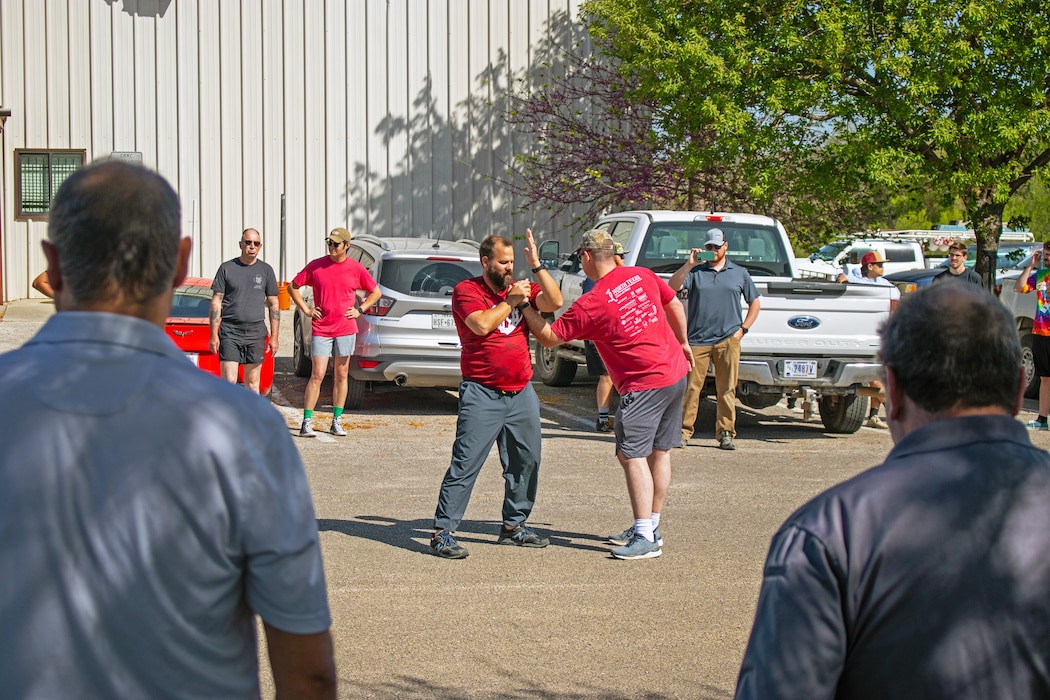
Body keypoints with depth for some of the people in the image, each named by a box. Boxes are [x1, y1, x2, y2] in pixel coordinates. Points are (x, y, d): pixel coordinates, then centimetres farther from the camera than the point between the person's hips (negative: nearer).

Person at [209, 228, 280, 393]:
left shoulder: (266, 270, 9)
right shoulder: (227, 268, 4)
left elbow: (273, 305, 11)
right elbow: (216, 302, 3)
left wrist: (274, 337, 4)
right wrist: (214, 334, -4)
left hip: (256, 332, 2)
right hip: (229, 331, -2)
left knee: (252, 382, 6)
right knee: (228, 381, -9)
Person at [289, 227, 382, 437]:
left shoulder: (356, 269, 2)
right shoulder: (315, 266, 0)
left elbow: (376, 292, 14)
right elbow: (293, 287, 11)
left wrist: (360, 310, 2)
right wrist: (306, 310, 2)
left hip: (346, 330, 1)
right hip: (321, 330, -1)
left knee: (341, 376, 7)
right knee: (317, 375, -6)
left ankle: (336, 422, 15)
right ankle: (306, 423, -3)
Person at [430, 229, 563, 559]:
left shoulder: (520, 289, 13)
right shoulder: (466, 290, -3)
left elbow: (554, 302, -2)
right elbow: (481, 324, -19)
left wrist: (536, 265, -5)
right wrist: (510, 301, -10)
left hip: (521, 392, 6)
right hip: (482, 394, -6)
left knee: (526, 461, 11)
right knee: (465, 464, -9)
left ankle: (514, 525, 25)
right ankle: (443, 532, -6)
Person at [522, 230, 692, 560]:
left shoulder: (589, 304, -15)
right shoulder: (642, 276, 3)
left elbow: (549, 337, -9)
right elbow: (675, 306, 16)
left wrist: (524, 306, 1)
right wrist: (683, 342, 30)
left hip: (644, 385, -8)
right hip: (677, 372, 8)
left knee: (632, 454, -7)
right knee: (660, 452, 14)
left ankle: (644, 537, -13)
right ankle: (651, 527, 23)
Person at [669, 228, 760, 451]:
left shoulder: (739, 273, 14)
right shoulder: (695, 271, 7)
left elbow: (755, 303, 20)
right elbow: (672, 287, -9)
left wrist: (743, 329, 8)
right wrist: (689, 264, -18)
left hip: (728, 341, 1)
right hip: (697, 340, -1)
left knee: (727, 390, 2)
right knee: (691, 388, -3)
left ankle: (726, 434, 8)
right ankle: (683, 432, 4)